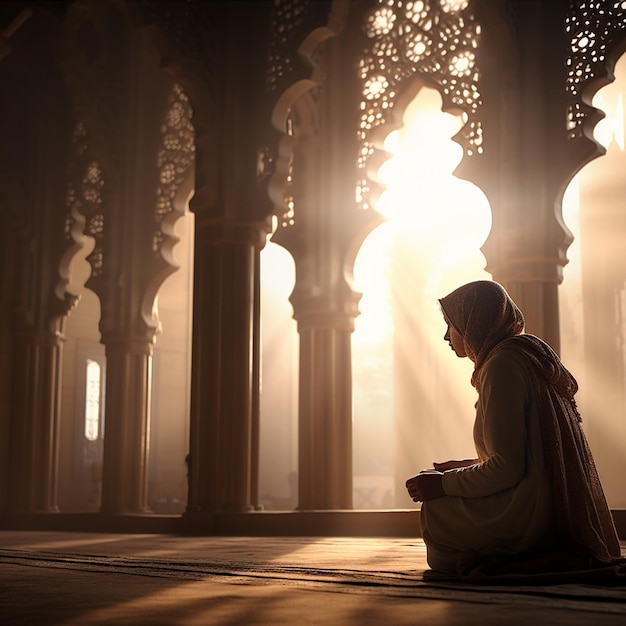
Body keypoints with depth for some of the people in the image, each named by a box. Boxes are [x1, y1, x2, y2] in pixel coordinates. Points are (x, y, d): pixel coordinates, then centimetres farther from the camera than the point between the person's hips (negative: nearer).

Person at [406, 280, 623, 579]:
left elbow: (507, 469, -20)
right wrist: (465, 465, 22)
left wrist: (443, 484, -7)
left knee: (434, 513, -2)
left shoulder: (501, 366, -15)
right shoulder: (528, 353, 16)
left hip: (536, 516, -10)